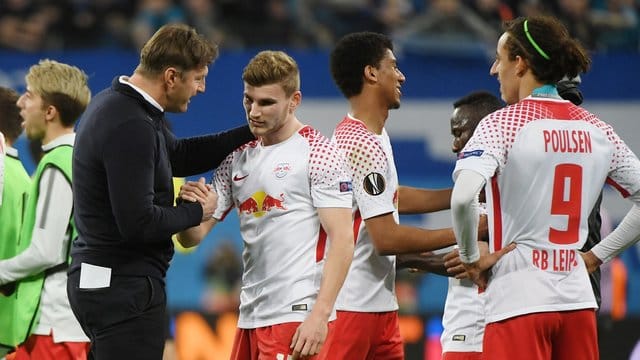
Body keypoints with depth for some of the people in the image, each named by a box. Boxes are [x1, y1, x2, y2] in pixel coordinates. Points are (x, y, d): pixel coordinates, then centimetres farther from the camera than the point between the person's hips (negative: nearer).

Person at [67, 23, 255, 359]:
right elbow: (138, 223, -25)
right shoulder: (131, 128, -22)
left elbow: (178, 155, 24)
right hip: (123, 287, -11)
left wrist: (250, 133, 16)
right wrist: (198, 212, -8)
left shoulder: (112, 102, 11)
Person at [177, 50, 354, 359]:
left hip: (297, 316, -7)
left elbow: (342, 241, -11)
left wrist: (320, 315, -20)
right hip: (250, 318, 7)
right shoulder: (238, 159, 14)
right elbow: (193, 236, 14)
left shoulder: (318, 154, -5)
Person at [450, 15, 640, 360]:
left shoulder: (502, 124, -7)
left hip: (518, 302, -5)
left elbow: (463, 197, -23)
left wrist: (471, 257, -8)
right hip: (578, 300, 5)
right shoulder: (596, 128, 9)